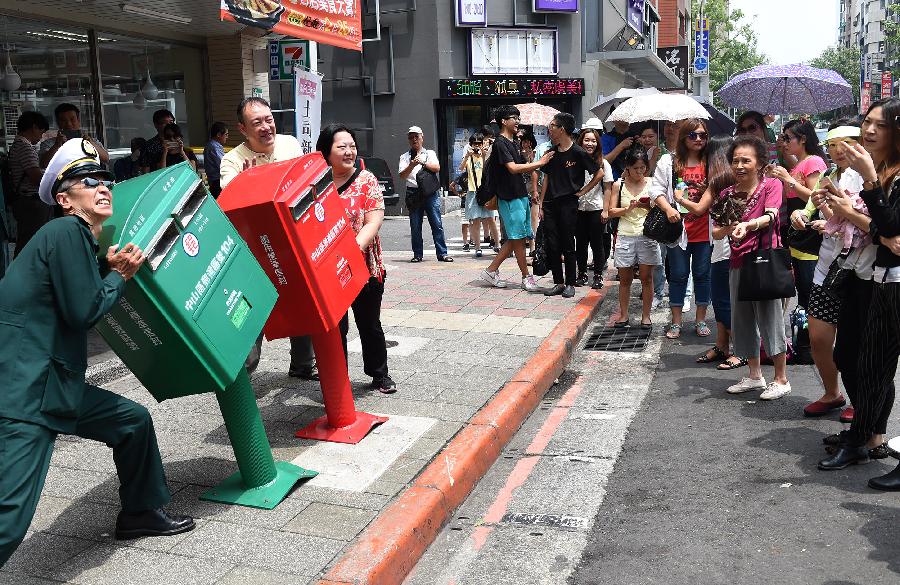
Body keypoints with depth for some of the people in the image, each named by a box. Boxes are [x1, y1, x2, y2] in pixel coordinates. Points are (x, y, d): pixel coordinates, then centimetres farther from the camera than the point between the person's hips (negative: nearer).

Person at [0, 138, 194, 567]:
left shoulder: (82, 239, 16)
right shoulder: (66, 231, -14)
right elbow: (83, 311, -17)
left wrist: (114, 271, 7)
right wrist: (120, 276, -1)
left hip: (56, 383, 10)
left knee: (133, 420, 22)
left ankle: (139, 513, 40)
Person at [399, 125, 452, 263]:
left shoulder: (430, 153, 15)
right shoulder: (405, 157, 14)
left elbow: (437, 168, -2)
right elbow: (402, 176, 0)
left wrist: (423, 162, -16)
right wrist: (412, 165, -16)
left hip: (431, 193, 0)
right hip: (413, 193, 1)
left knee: (437, 224, -5)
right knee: (415, 226, 0)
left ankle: (442, 253, -4)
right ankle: (417, 254, 8)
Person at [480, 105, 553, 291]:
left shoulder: (512, 144, 18)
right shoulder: (500, 143, -11)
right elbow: (513, 168, -22)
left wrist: (542, 160, 8)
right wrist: (539, 163, -18)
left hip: (520, 196, 10)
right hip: (510, 198, -10)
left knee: (515, 239, 10)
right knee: (518, 238, -3)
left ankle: (491, 270, 16)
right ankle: (526, 278, 4)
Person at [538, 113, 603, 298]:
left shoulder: (577, 152, -7)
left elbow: (599, 174, -4)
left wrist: (582, 191, -4)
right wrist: (541, 204, 9)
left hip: (568, 204, -5)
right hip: (550, 204, 5)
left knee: (568, 245, 1)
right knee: (552, 245, 4)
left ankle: (570, 284, 11)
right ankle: (558, 283, 14)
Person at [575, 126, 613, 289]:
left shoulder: (602, 163, -1)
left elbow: (607, 189, -1)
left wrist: (606, 209, -8)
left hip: (596, 208, -2)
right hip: (579, 208, 2)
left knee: (597, 243, 4)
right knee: (580, 243, 9)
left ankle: (598, 275, 15)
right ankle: (582, 274, 22)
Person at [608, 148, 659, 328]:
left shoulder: (651, 183, 5)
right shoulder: (619, 185, 4)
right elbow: (611, 211, 1)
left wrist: (649, 207, -15)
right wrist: (629, 208, -15)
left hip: (647, 235, 0)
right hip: (626, 237, 0)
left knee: (646, 277, 3)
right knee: (625, 278, 6)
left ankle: (646, 315, 13)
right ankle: (623, 315, 16)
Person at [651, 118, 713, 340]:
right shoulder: (669, 161, 1)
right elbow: (657, 190, -3)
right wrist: (668, 209, -18)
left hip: (704, 229, 2)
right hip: (679, 227, -2)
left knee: (702, 274, 9)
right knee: (678, 275, 5)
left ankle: (700, 320, 21)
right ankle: (676, 322, 16)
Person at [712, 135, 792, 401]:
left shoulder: (772, 185, -5)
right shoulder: (727, 194, 7)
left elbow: (770, 216, -22)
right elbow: (716, 233, 2)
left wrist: (747, 225, -41)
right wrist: (730, 228, -19)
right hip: (738, 263, 5)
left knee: (769, 318, -4)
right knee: (742, 319, 11)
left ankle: (781, 379, 9)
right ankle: (755, 375, 26)